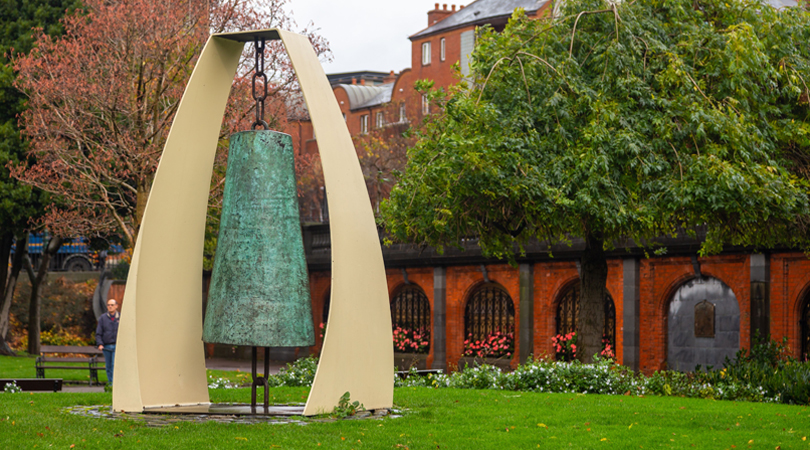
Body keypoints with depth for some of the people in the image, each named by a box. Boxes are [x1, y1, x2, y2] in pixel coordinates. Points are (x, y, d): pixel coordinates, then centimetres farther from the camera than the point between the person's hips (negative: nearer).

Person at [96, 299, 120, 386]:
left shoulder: (120, 318, 6)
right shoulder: (103, 318, 6)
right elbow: (98, 333, 5)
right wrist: (100, 344, -8)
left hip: (117, 346, -2)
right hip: (106, 346, 2)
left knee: (115, 365, -14)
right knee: (108, 366, 4)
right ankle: (110, 383, 12)